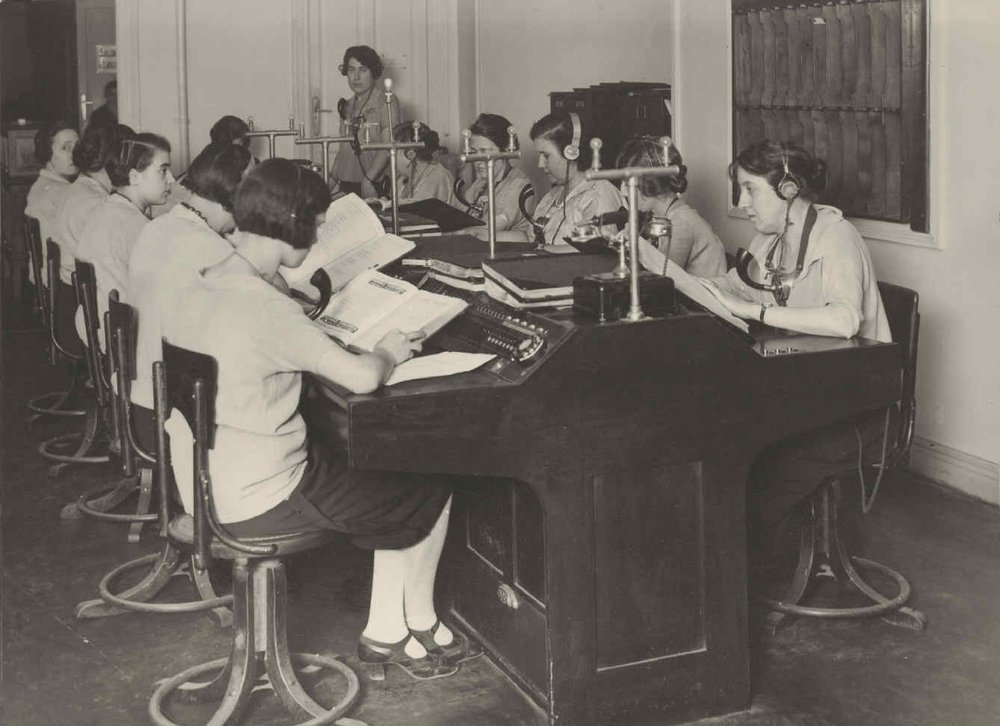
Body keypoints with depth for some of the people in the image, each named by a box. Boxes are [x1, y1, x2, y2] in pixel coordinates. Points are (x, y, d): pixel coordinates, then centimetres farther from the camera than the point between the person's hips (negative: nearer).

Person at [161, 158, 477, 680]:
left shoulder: (199, 290, 1)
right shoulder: (266, 309, -27)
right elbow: (362, 377, -28)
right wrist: (388, 350, -5)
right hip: (263, 501, -9)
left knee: (394, 484, 21)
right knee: (432, 494, 11)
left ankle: (385, 632, 23)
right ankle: (420, 627, 31)